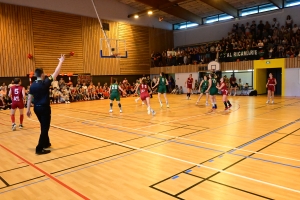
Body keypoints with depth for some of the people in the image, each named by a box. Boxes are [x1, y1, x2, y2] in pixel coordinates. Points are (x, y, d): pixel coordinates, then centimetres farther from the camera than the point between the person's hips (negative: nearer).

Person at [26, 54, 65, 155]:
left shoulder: (32, 85, 3)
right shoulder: (45, 83, -14)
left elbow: (29, 98, 5)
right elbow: (56, 73, -11)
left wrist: (28, 110, 12)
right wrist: (61, 62, -2)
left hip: (36, 108, 7)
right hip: (44, 108, -7)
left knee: (44, 126, 22)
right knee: (45, 127, -1)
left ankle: (46, 143, 36)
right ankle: (39, 149, -1)